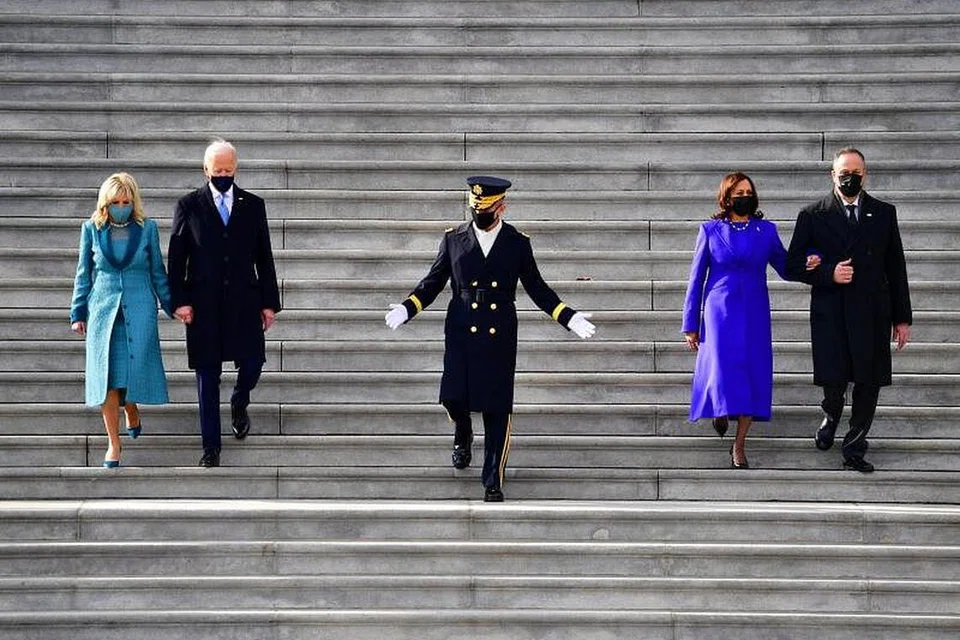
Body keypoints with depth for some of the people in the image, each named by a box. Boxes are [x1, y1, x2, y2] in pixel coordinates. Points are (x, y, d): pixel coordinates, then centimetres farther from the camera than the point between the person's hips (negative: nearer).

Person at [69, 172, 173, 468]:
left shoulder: (147, 228, 1)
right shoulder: (92, 229, 2)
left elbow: (158, 272, 9)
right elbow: (83, 274, 9)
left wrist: (172, 307, 10)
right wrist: (78, 313, 8)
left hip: (139, 310, 0)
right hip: (103, 310, 0)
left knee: (134, 368, -1)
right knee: (107, 376, -4)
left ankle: (132, 414, 32)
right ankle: (113, 443, 2)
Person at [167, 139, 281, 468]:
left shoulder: (253, 205, 6)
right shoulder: (189, 206, 2)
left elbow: (264, 257, 8)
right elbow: (176, 258, 1)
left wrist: (269, 302, 4)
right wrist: (179, 300, -7)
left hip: (245, 303, 1)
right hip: (204, 306, -1)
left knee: (252, 365, 0)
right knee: (207, 377, 2)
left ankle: (239, 404, 35)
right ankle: (211, 446, 10)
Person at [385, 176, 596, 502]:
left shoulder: (518, 244, 4)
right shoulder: (453, 240, 5)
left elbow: (536, 288, 9)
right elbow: (433, 281, 9)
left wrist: (568, 317, 1)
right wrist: (407, 308, -5)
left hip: (500, 337, -1)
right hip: (461, 332, 1)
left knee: (497, 408, -1)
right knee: (453, 397, -6)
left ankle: (493, 481, 9)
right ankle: (463, 435, 32)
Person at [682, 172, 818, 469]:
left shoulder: (766, 230, 6)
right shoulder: (710, 230, 2)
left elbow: (785, 268, 9)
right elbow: (696, 279, 5)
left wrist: (807, 265, -15)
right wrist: (691, 324, 4)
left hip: (754, 314, 2)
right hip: (720, 312, -2)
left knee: (754, 376, -2)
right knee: (723, 371, -11)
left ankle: (739, 444, 9)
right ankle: (720, 410, 25)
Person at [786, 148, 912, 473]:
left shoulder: (884, 213, 8)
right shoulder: (812, 215, 3)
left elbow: (896, 268, 10)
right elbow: (793, 265, 3)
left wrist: (902, 318, 7)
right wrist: (829, 274, -13)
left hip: (873, 314, 2)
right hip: (830, 314, -2)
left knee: (869, 383, 2)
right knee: (833, 381, -1)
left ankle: (854, 450, 15)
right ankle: (830, 418, 34)